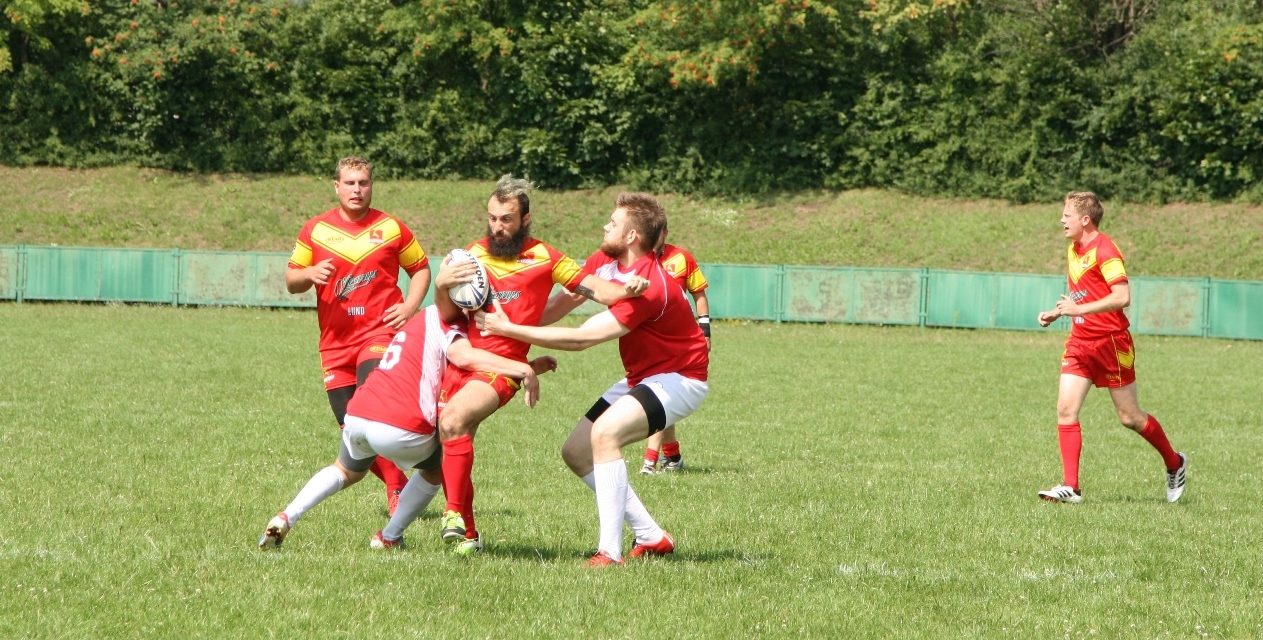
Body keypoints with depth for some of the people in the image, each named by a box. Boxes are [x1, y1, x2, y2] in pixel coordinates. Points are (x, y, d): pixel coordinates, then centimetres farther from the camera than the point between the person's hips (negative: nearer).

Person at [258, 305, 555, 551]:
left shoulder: (423, 319, 27)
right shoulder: (440, 321, 0)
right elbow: (464, 356, -22)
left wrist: (527, 368, 20)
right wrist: (523, 369, -22)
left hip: (358, 415, 7)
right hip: (401, 429, -7)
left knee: (346, 471, 36)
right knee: (437, 468, 24)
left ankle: (285, 519, 17)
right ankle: (389, 538, 21)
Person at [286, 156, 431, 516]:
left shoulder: (391, 229, 5)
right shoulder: (315, 230, 7)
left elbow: (421, 269, 15)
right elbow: (291, 281, 11)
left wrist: (410, 306, -2)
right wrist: (309, 274, -12)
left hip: (380, 332, -3)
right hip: (335, 340, 4)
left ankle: (398, 492, -18)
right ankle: (399, 487, 17)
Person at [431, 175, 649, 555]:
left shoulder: (543, 258, 3)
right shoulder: (474, 254, 10)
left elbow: (593, 288, 4)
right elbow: (449, 315, 8)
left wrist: (624, 290, -16)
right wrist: (441, 287, -13)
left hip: (500, 367, -4)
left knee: (454, 420, -28)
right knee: (450, 442, 1)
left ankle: (456, 513, -22)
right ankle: (467, 534, 16)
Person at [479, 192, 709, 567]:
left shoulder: (650, 287, -30)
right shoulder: (605, 262, -4)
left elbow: (582, 339, -31)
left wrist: (510, 330, -29)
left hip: (678, 378, -10)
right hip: (641, 377, 10)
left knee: (604, 433, -32)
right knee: (576, 452, 5)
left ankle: (610, 551, -31)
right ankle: (651, 538, 12)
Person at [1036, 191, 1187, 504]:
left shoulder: (1104, 250, -16)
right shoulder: (1073, 250, 12)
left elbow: (1122, 296, -26)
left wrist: (1079, 309, -29)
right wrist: (1057, 312, 9)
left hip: (1111, 342, -8)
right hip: (1080, 343, 8)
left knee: (1130, 417, 2)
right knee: (1066, 409, -7)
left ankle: (1174, 464, 25)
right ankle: (1070, 487, -8)